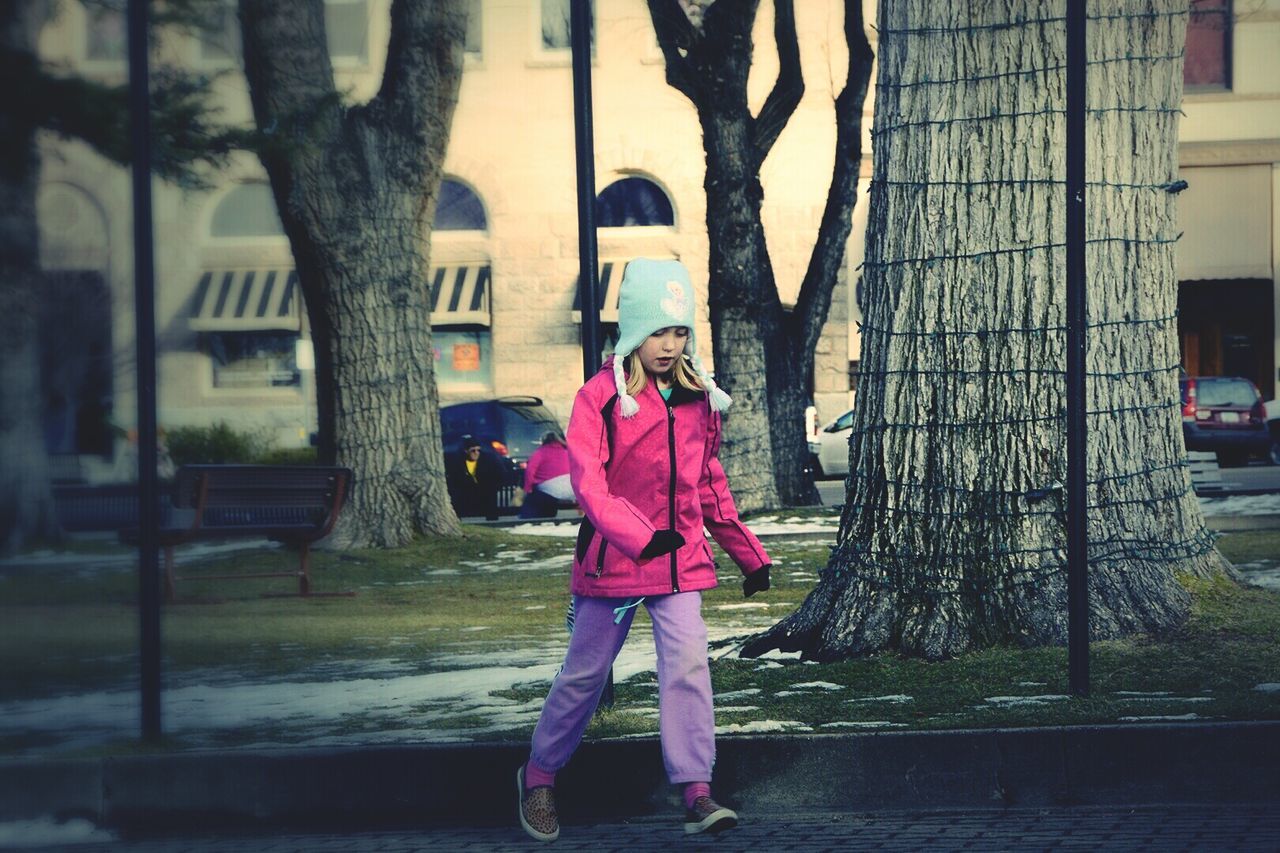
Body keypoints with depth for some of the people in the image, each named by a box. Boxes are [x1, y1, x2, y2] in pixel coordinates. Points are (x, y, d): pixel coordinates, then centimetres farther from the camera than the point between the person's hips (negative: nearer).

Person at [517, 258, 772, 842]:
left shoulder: (699, 398, 8)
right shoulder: (601, 397, -9)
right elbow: (587, 482, -20)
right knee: (585, 673, 8)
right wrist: (639, 537, -33)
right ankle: (539, 776, 27)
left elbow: (709, 483, 19)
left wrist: (749, 554, 21)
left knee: (688, 665, -11)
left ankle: (697, 794, -13)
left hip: (681, 558, 3)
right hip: (613, 559, -3)